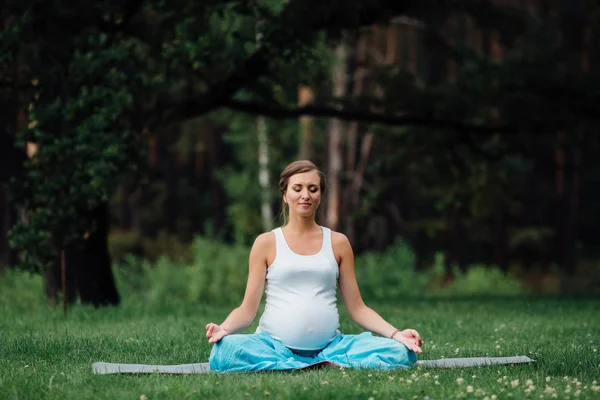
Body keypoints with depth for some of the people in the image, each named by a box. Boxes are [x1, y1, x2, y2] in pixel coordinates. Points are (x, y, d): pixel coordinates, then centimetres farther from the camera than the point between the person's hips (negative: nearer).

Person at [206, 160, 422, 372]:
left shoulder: (338, 243, 12)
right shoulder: (267, 243, 7)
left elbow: (357, 308, 11)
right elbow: (247, 309, 4)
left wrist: (395, 334, -4)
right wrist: (224, 328, -18)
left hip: (330, 346, 1)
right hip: (275, 346, -1)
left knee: (399, 352, -22)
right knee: (224, 351, -35)